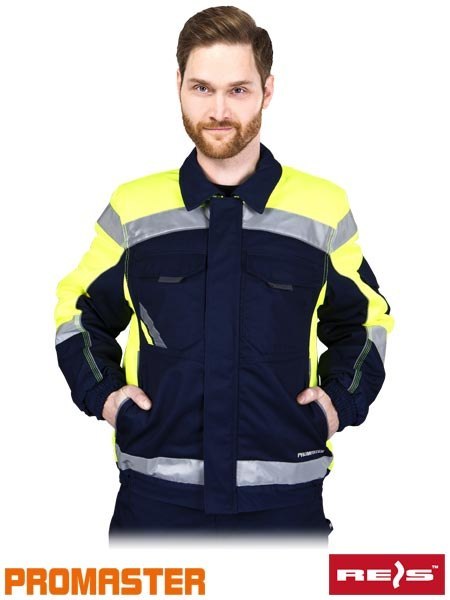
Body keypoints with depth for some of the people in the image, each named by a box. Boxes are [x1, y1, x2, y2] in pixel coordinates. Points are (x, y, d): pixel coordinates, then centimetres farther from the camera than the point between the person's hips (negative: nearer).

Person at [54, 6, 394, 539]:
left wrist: (342, 399, 2)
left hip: (285, 495, 0)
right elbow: (80, 314, 17)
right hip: (157, 496, 0)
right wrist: (101, 392, 2)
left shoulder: (324, 209, 2)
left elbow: (364, 321, 16)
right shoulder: (132, 208, 3)